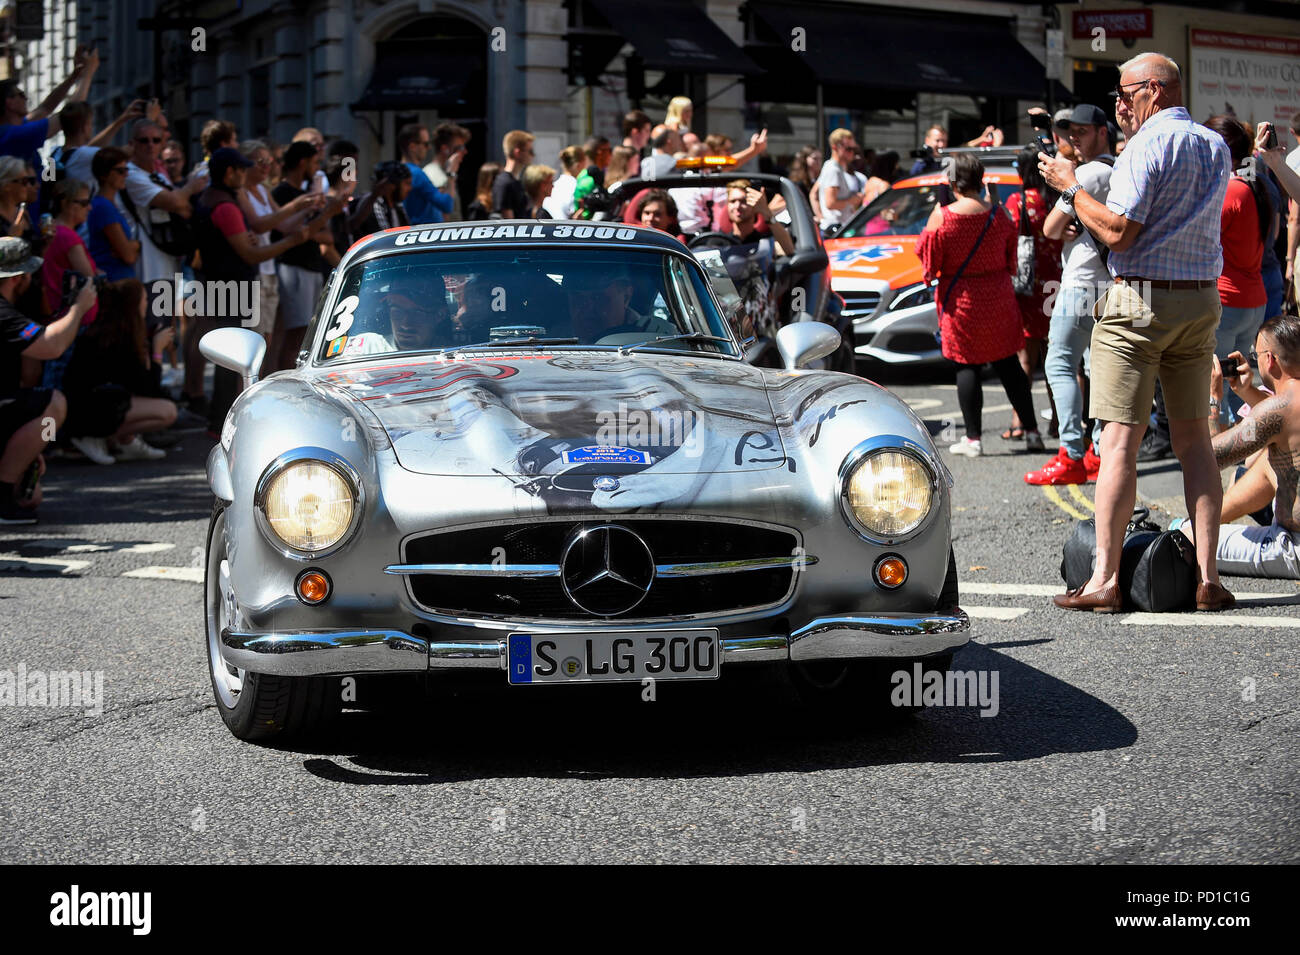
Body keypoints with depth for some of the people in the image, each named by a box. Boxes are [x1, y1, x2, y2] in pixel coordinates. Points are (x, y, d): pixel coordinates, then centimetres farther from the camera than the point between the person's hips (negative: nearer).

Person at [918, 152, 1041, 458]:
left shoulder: (942, 215, -13)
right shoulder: (998, 213, -3)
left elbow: (928, 258, -3)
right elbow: (1012, 257, 7)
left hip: (961, 301, -3)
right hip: (998, 298, 3)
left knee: (967, 367, 4)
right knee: (1008, 365, 10)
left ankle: (973, 438, 2)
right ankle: (1031, 432, 13)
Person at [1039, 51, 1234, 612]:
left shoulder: (1148, 145, -10)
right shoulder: (1216, 147, 13)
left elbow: (1118, 231, -17)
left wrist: (1070, 187, -4)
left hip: (1140, 299, -7)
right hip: (1201, 301, 7)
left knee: (1121, 439, -6)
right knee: (1192, 436, 10)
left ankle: (1105, 580, -8)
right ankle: (1207, 577, 6)